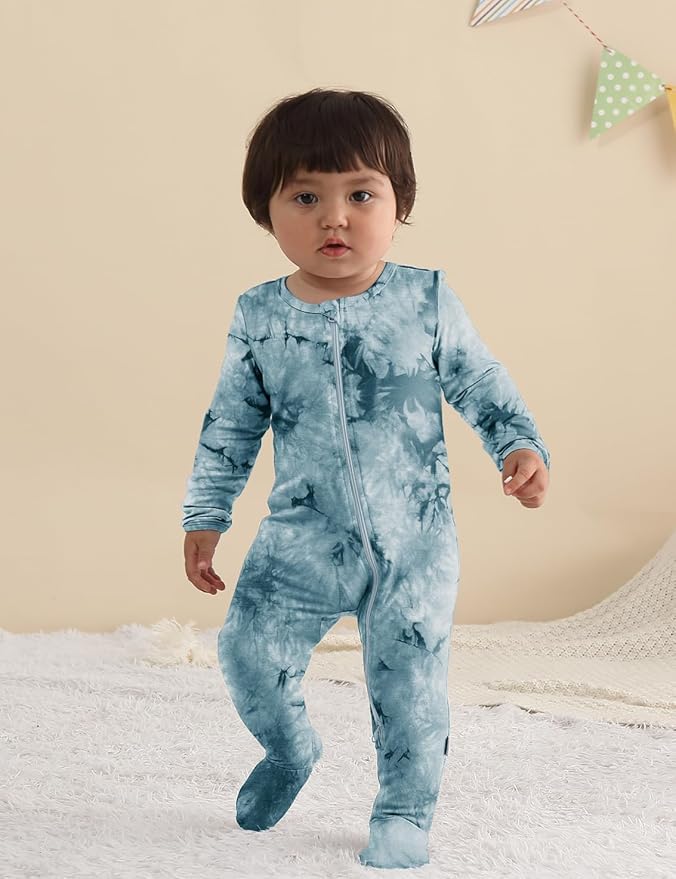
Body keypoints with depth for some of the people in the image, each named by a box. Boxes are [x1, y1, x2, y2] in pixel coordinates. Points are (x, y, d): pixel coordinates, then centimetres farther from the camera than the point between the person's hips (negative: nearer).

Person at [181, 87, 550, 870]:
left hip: (413, 545, -1)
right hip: (301, 539, 2)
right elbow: (230, 427, 7)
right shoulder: (258, 318, -2)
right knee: (247, 653, 0)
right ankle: (289, 749, 33)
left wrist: (521, 448, -15)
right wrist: (205, 517, 8)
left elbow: (483, 388, 1)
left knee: (409, 687, 4)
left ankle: (404, 814, 29)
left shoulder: (427, 302, -7)